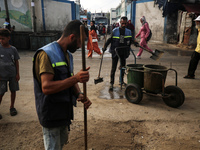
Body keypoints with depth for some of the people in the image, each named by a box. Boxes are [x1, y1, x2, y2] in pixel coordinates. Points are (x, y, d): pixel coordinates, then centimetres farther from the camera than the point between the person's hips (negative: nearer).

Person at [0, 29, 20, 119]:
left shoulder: (13, 49, 0)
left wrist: (17, 74, 1)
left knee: (13, 90, 9)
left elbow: (16, 62, 5)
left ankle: (12, 107, 27)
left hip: (13, 74, 2)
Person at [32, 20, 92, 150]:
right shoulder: (46, 54, -21)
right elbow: (46, 87, -30)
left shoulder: (68, 55, 8)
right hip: (51, 113, -8)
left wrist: (79, 94, -11)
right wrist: (75, 78, -37)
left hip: (64, 111, 9)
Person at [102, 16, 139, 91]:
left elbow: (131, 39, 14)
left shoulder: (128, 32, 3)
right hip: (115, 51, -3)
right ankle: (111, 83, 4)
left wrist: (135, 42, -5)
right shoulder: (115, 31, -6)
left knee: (123, 67, 14)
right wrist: (105, 47, -9)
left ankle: (121, 80, 32)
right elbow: (110, 39, 0)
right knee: (113, 68, -3)